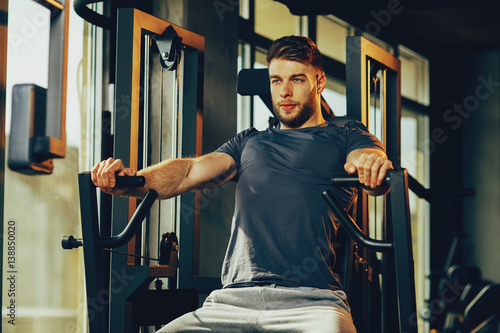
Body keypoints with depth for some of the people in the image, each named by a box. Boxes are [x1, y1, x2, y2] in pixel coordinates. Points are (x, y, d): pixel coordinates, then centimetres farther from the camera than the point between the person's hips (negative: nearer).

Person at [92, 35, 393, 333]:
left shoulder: (344, 137, 17)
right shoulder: (250, 142, 29)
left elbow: (369, 165, -5)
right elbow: (191, 171, 14)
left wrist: (374, 164, -31)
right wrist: (133, 180, -7)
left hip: (309, 301, -4)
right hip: (234, 298, 4)